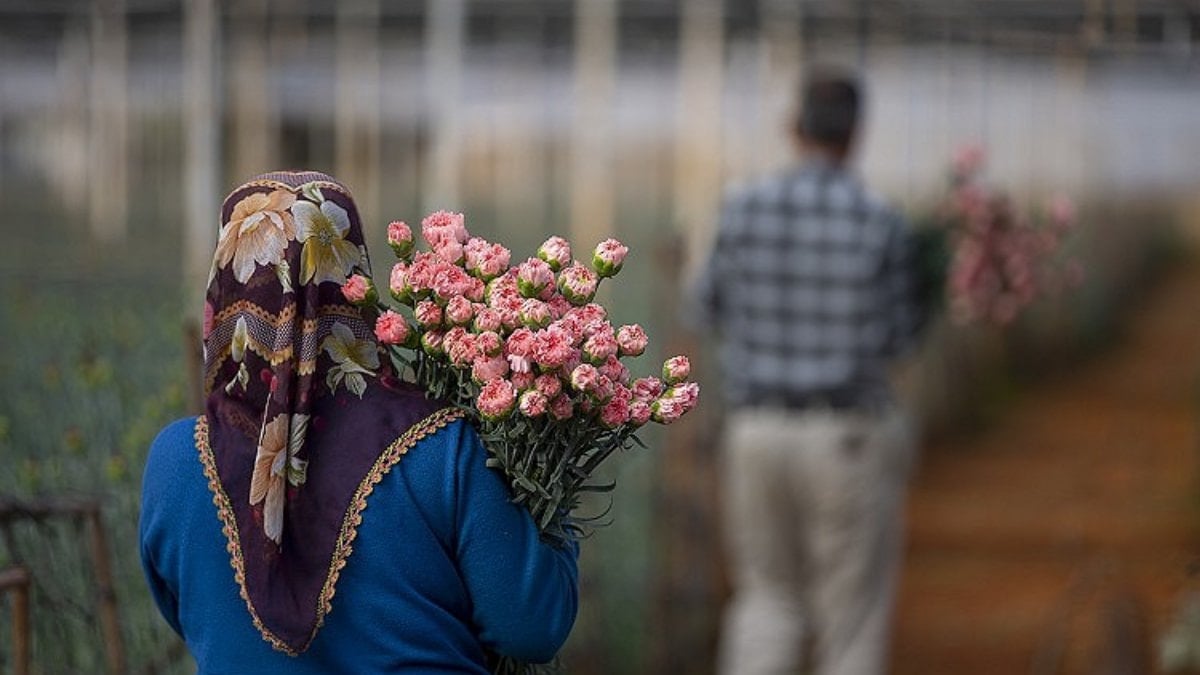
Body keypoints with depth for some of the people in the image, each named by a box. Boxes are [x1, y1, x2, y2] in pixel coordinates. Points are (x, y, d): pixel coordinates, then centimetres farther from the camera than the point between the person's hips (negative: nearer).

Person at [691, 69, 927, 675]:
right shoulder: (880, 223, -10)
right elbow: (897, 336, 1)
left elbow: (712, 310, 10)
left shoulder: (744, 208, -4)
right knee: (852, 622, 10)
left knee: (769, 600, 20)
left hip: (758, 433, 3)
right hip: (848, 441, -3)